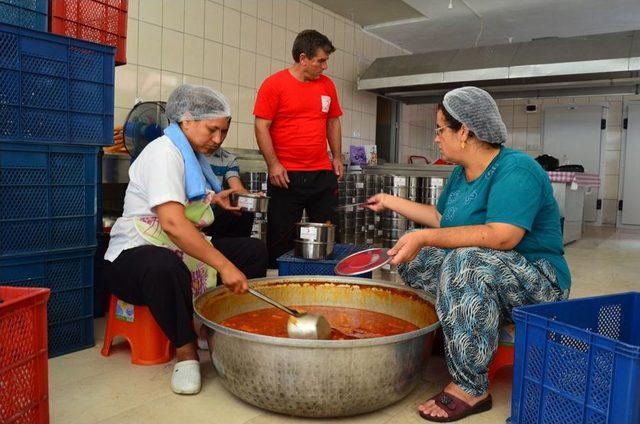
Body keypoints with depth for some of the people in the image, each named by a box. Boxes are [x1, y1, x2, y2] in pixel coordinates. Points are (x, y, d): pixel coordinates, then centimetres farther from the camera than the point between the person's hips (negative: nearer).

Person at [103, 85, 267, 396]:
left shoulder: (193, 154, 12)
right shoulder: (165, 152, -18)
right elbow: (172, 222, -33)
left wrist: (215, 199, 8)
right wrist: (224, 266, -36)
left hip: (183, 254, 9)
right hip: (134, 256, -9)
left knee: (254, 250, 0)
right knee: (165, 267, -43)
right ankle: (185, 351, -21)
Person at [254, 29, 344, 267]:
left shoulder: (327, 85, 11)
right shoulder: (274, 84, -4)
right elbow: (262, 126, -7)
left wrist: (337, 157, 12)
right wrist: (273, 164, -14)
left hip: (323, 174, 5)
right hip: (286, 176, -5)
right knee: (282, 239, 3)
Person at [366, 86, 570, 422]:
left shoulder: (515, 170, -20)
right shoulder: (461, 172, 7)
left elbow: (502, 237, -35)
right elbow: (441, 217, 21)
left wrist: (425, 237, -37)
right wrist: (392, 202, 24)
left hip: (538, 284, -9)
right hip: (474, 270, 9)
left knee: (468, 262, -37)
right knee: (410, 260, 2)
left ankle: (470, 388, -27)